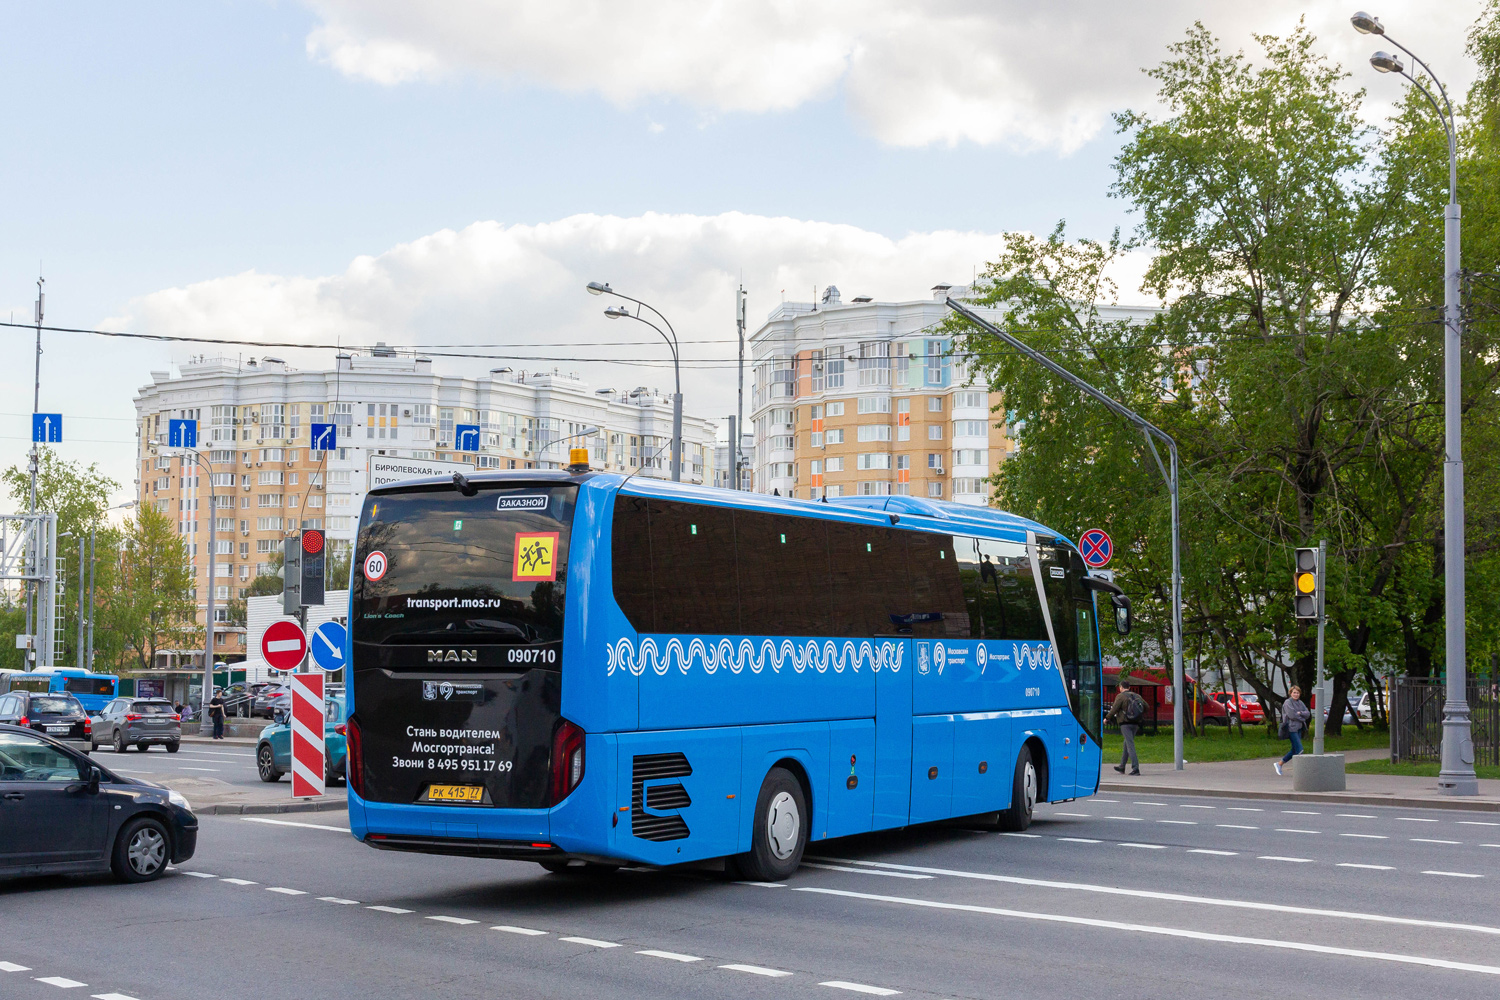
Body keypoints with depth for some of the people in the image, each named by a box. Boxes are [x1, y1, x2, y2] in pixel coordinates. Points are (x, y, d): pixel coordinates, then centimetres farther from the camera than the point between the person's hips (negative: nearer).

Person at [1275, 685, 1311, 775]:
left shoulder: (1300, 703, 14)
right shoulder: (1287, 703, -8)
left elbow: (1308, 714, 5)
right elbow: (1292, 715, -19)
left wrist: (1300, 713, -14)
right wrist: (1302, 717, -5)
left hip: (1298, 728, 8)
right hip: (1291, 728, -8)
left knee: (1294, 750, 9)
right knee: (1299, 749, -13)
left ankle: (1279, 763, 21)